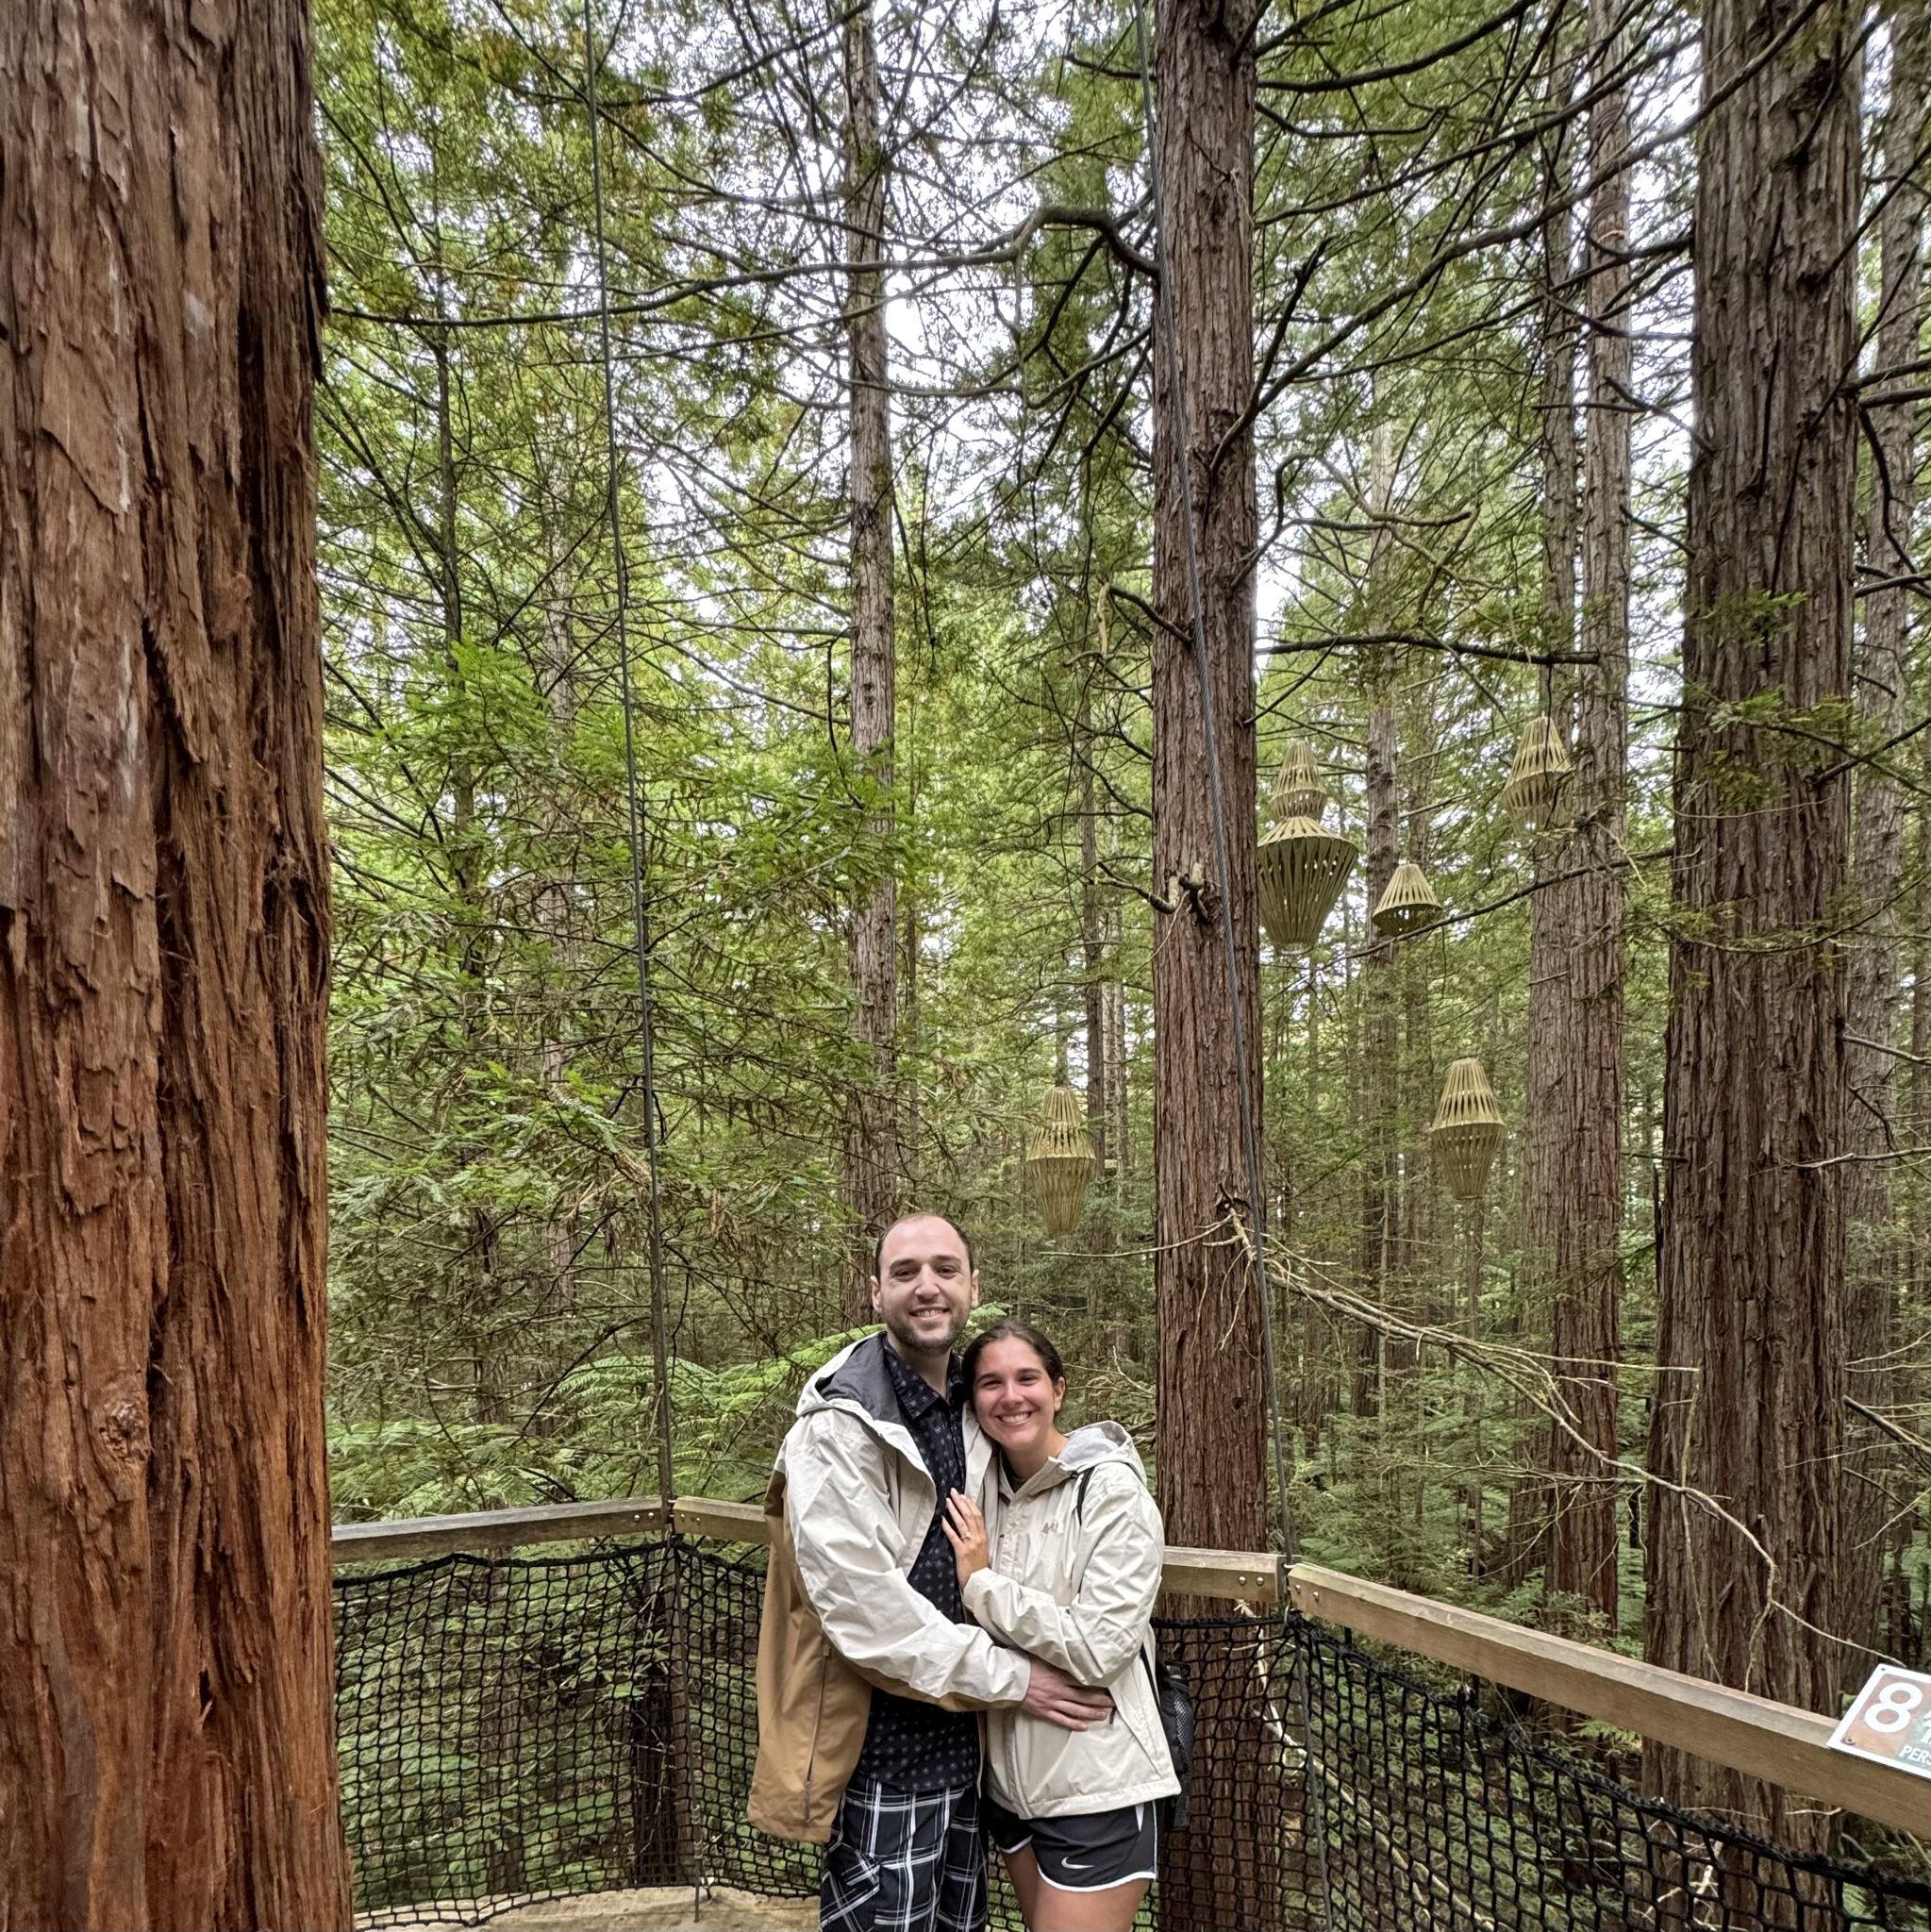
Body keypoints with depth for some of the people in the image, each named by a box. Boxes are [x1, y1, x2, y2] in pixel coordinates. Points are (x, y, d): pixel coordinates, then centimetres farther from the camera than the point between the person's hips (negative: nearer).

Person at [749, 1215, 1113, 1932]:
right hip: (884, 1757, -7)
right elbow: (859, 1605, -23)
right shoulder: (839, 1428, -18)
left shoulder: (973, 1411, 5)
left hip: (967, 1740, 7)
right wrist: (1009, 1678, -18)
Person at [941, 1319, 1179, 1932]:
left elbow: (1097, 1650, -23)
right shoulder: (984, 1486, 1)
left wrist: (982, 1581, -19)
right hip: (1009, 1776, 6)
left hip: (1096, 1790, -6)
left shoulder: (1113, 1491, -16)